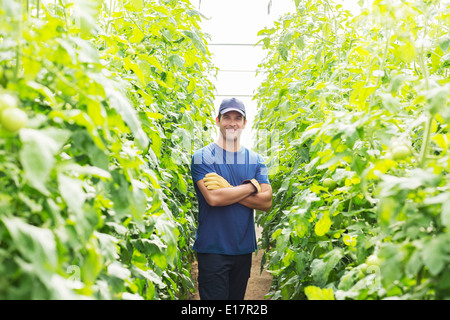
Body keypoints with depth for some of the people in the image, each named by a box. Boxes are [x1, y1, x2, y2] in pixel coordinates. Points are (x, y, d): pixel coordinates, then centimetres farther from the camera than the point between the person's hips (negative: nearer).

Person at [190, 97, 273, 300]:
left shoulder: (255, 160, 7)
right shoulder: (202, 157, -6)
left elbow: (266, 203, -4)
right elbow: (213, 198, -21)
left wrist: (228, 190, -15)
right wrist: (251, 186, -10)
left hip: (244, 248, 5)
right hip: (212, 249, -5)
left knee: (237, 296, 17)